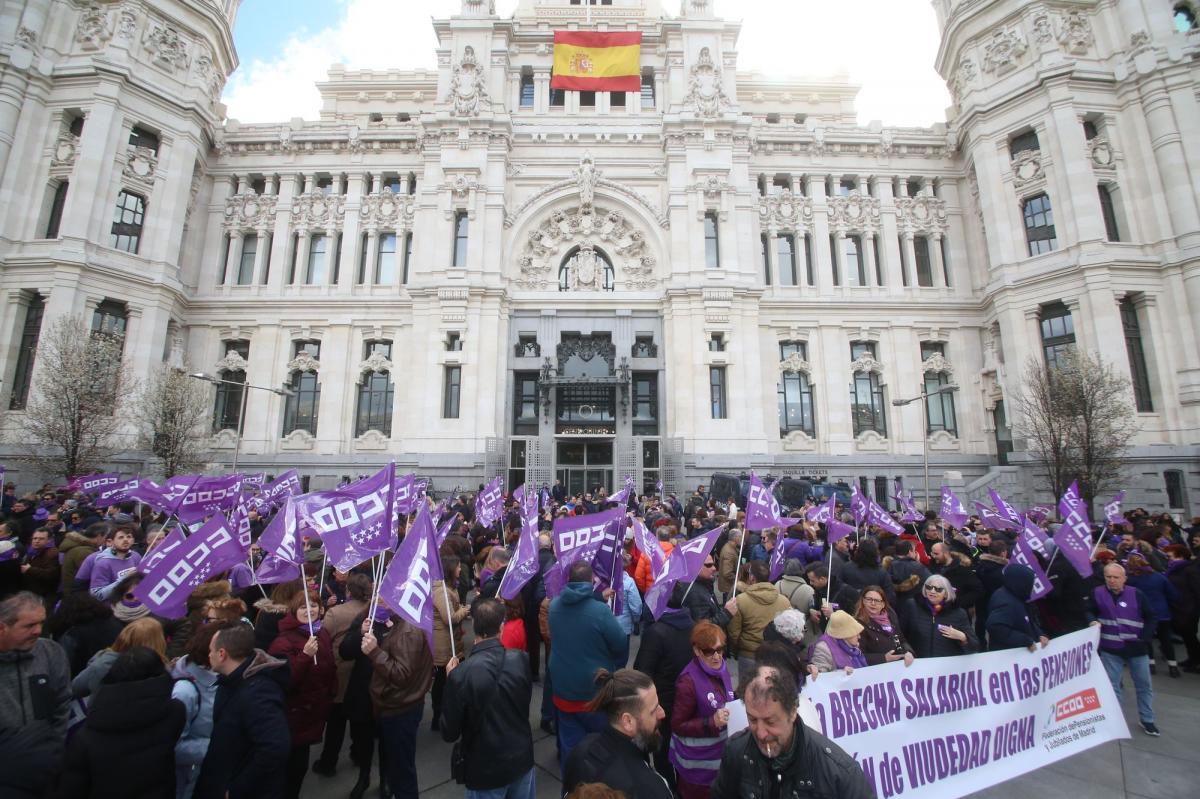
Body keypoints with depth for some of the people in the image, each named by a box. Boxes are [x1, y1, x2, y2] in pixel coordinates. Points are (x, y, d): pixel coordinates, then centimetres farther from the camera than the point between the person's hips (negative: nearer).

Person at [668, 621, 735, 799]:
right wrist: (712, 722, -26)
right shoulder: (688, 681, -25)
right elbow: (677, 726, -18)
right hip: (698, 762, -6)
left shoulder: (721, 668, -3)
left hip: (721, 754, 7)